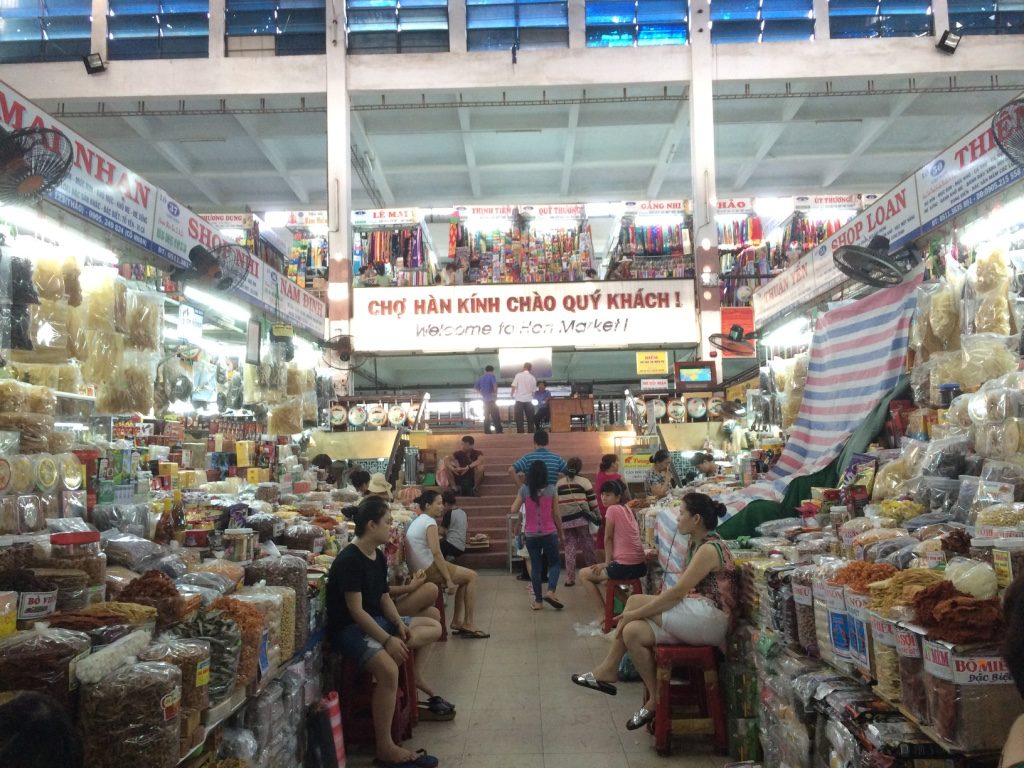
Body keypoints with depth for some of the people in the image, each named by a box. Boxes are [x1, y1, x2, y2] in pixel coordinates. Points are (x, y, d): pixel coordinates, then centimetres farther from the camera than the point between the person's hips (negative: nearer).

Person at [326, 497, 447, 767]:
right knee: (388, 671, -33)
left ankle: (398, 650, -16)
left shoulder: (379, 557, 7)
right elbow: (356, 610, -23)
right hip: (349, 628, -10)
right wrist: (387, 639, -26)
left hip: (376, 620, 10)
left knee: (434, 627, 7)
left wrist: (399, 624, -6)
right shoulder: (349, 560, -20)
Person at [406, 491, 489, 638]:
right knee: (472, 576, -1)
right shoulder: (430, 522, -14)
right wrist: (448, 580, -20)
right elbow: (436, 553, -22)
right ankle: (468, 624, 2)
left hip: (418, 570, 10)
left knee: (464, 578, 20)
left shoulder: (417, 521, 16)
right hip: (429, 569, -10)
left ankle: (457, 621, 17)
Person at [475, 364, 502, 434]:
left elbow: (476, 388, 16)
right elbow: (495, 384, -24)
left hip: (485, 400, 6)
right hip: (491, 399, -6)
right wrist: (495, 393, -13)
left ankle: (486, 432, 9)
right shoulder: (491, 376, -6)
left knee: (486, 416, 11)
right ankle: (499, 430, -11)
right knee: (495, 416, -6)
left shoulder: (481, 377, 13)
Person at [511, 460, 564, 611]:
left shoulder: (524, 489, -5)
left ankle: (538, 601, 12)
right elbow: (556, 514, -1)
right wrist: (561, 532, 10)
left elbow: (514, 510, -4)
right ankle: (551, 591, -7)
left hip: (531, 535, 1)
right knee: (554, 563, 14)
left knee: (535, 566, 10)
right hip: (549, 533, -1)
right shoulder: (551, 489, -6)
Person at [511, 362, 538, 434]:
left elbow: (514, 386, -6)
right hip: (528, 400, 2)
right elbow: (533, 391, 7)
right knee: (530, 419, 10)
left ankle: (520, 433, 0)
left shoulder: (518, 375, -4)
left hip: (519, 400, -2)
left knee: (519, 419, 3)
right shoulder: (533, 378, 3)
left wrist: (512, 395, 8)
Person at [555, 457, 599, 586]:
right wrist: (598, 516, 10)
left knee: (569, 548, 6)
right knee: (588, 548, 9)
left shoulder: (558, 484, 9)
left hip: (565, 520, 2)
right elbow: (593, 501, -1)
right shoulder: (584, 481, -1)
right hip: (582, 519, -2)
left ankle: (570, 579, 4)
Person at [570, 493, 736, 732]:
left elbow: (677, 593, -20)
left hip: (708, 620, -9)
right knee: (633, 632, -8)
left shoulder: (709, 549, -14)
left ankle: (608, 670, -4)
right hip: (695, 620, 9)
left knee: (635, 601, -17)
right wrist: (635, 614, 5)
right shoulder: (698, 544, 16)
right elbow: (679, 589, 13)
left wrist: (636, 612, -15)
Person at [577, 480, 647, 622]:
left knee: (583, 574, 10)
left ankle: (605, 611, 9)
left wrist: (607, 562, 6)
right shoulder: (627, 509, 15)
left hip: (625, 566, -8)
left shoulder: (612, 509, -8)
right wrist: (610, 562, 13)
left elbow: (608, 538, -3)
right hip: (641, 566, 8)